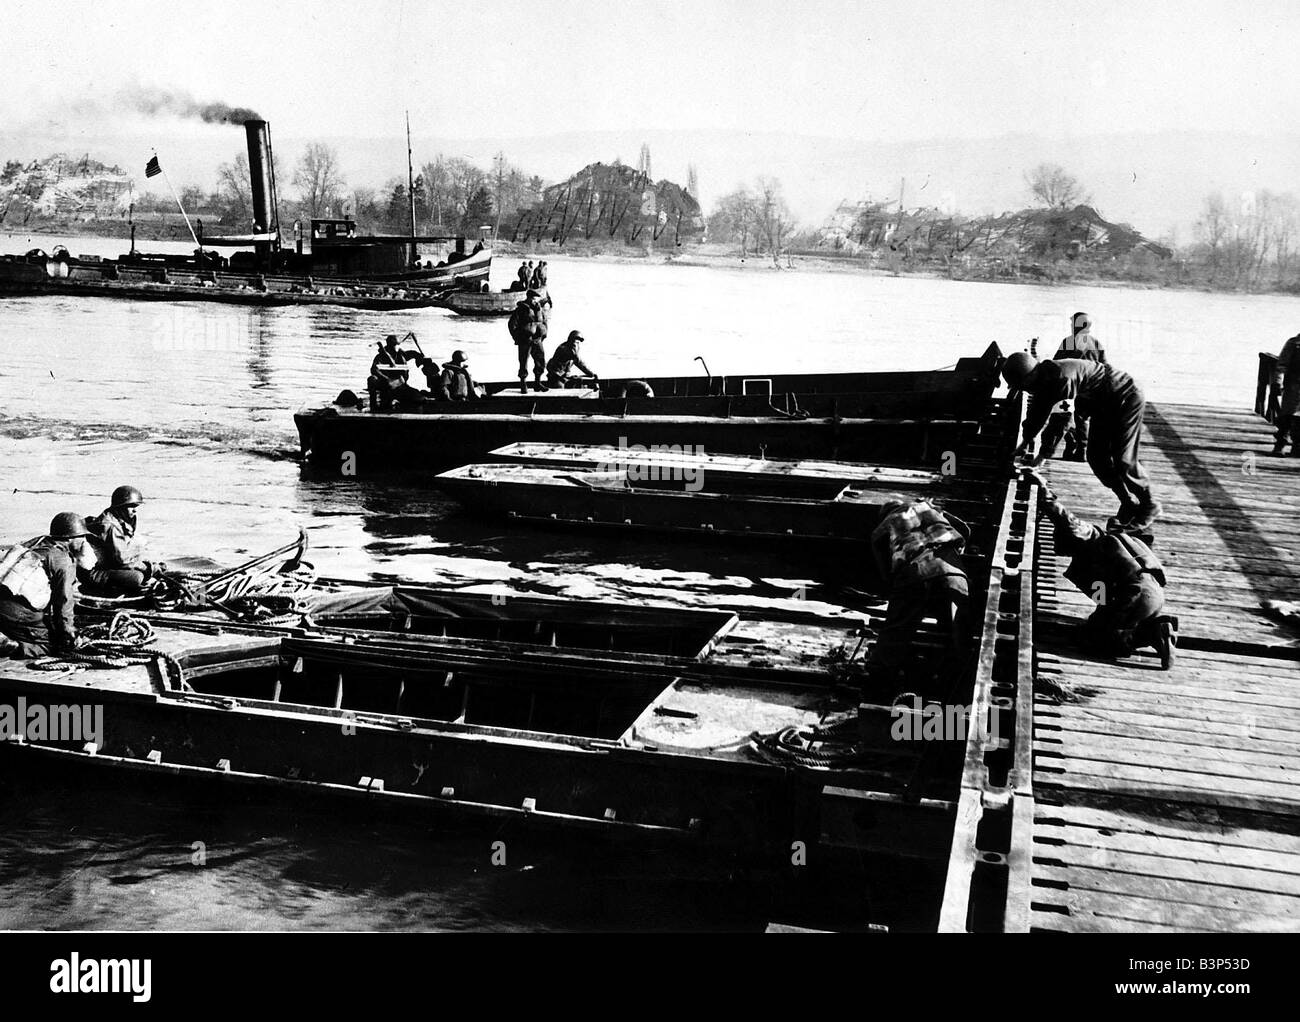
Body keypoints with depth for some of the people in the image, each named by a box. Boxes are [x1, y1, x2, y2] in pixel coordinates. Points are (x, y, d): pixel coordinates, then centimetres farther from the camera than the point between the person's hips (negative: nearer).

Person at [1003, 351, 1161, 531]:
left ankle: (1149, 506, 11)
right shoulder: (1044, 377, -6)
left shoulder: (1062, 379, -35)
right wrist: (1025, 443, 13)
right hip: (1104, 405, 9)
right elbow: (1037, 412, 9)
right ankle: (1129, 504, 19)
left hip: (1127, 399, -9)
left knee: (1123, 461, -10)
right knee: (1096, 458, 6)